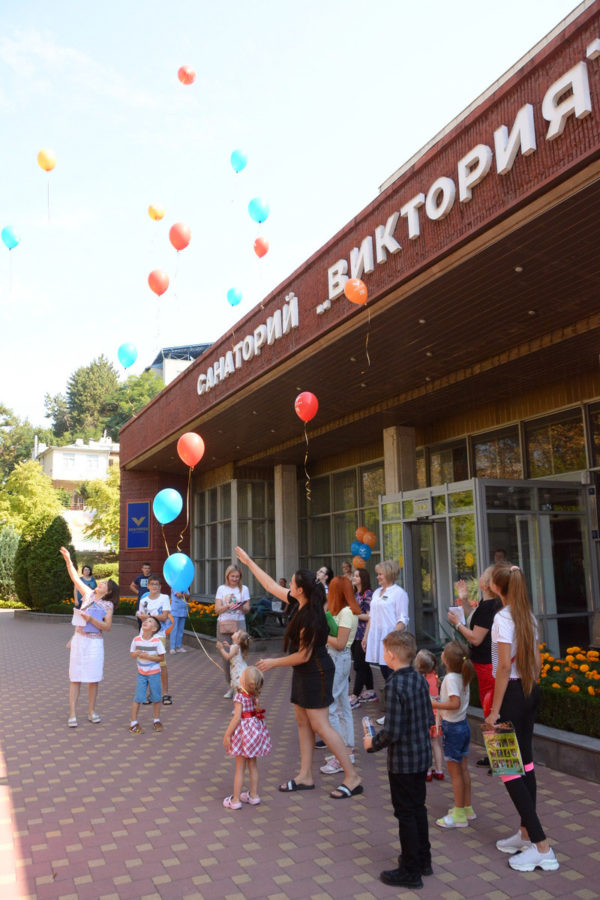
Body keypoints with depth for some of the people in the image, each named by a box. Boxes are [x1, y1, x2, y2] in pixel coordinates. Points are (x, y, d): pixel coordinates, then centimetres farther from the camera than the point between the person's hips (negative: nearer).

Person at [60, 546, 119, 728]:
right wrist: (68, 560, -10)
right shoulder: (88, 594, 6)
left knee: (94, 679, 5)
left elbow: (107, 627, -7)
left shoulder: (108, 605, 1)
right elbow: (75, 578, 0)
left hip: (95, 642, -1)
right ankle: (72, 714, 6)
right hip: (79, 639, 1)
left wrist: (91, 619, -18)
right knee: (75, 678, 1)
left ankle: (91, 711, 19)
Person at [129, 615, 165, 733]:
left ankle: (157, 720, 26)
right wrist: (136, 654, -18)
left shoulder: (157, 641, -15)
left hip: (154, 673, -1)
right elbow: (132, 654, 5)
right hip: (141, 673, 1)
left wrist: (148, 656, -22)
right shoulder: (136, 639, -6)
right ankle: (133, 723, 11)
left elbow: (161, 657, -11)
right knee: (138, 698, 0)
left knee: (156, 698, 8)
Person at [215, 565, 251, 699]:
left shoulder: (244, 589, 8)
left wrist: (241, 607, -18)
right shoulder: (221, 589, 8)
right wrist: (228, 606, -16)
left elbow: (247, 609, 4)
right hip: (223, 624, 1)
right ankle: (230, 686, 8)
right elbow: (217, 609, 3)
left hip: (239, 624, -1)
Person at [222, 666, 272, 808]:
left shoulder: (239, 696, -22)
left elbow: (237, 717, -22)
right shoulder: (255, 695, -4)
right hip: (256, 727, 6)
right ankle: (254, 795, 29)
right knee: (252, 765, 19)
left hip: (244, 731, -6)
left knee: (240, 768, 6)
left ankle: (235, 800, 16)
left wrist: (227, 735, -16)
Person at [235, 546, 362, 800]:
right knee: (302, 723, 14)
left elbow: (303, 655, -21)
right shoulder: (298, 604, 0)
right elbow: (271, 585, 11)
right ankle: (305, 777, 24)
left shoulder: (310, 618, -25)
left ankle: (352, 778, 3)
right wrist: (249, 562, 14)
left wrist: (273, 663, -10)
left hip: (316, 673, -9)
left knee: (319, 724, -5)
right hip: (303, 673, 10)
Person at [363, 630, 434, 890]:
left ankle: (410, 872, 20)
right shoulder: (419, 679, -1)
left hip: (402, 761, -8)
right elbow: (430, 719, 7)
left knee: (406, 814, 7)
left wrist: (373, 743, -8)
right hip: (423, 755, 8)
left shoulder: (396, 685, -25)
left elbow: (392, 732, -25)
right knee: (418, 808, 22)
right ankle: (423, 859, 37)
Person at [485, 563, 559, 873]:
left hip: (512, 693, -9)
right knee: (524, 763, 17)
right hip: (530, 691, 9)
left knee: (508, 768, 0)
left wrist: (495, 710, -18)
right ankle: (526, 833, 27)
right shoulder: (529, 617, 6)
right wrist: (530, 687, 21)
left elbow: (504, 666, -22)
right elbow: (536, 661, 12)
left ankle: (541, 847, 1)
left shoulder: (503, 618, -18)